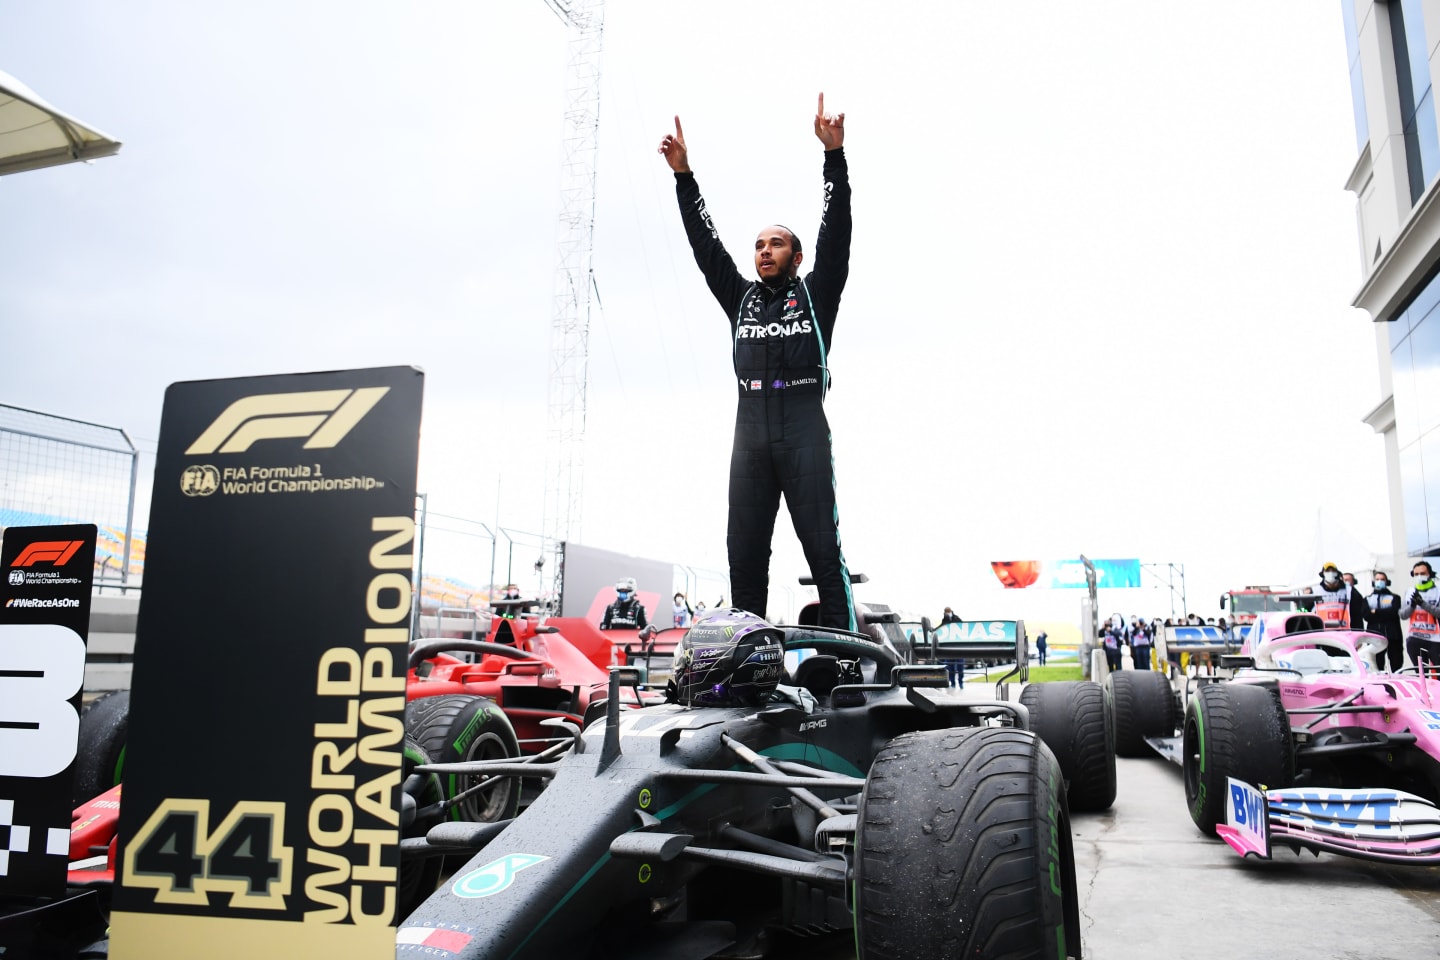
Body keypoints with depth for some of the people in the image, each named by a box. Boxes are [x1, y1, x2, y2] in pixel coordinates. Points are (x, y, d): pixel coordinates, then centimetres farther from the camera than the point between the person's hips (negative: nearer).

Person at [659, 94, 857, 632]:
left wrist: (834, 155, -5)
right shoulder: (740, 298, 24)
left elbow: (836, 234, 4)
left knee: (822, 544, -8)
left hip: (803, 428, -4)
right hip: (751, 430, 4)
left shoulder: (815, 294, 14)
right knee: (744, 548, -1)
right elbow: (706, 245, 20)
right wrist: (683, 175, 14)